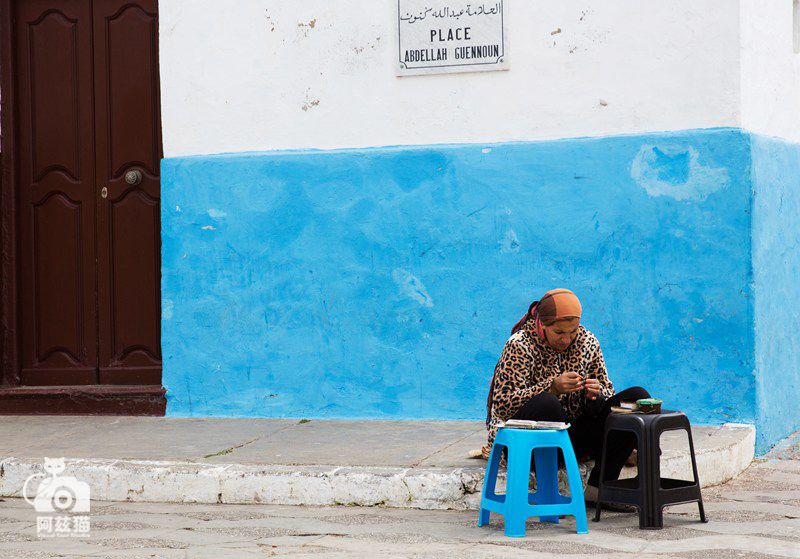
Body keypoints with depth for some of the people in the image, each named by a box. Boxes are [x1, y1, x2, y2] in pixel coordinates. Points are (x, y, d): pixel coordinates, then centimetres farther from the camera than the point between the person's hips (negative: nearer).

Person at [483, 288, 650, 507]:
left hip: (574, 434, 6)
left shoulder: (587, 341, 4)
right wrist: (552, 387, -30)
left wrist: (596, 394, -14)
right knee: (546, 404, -39)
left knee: (638, 397, -9)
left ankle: (596, 489, -15)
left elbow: (607, 392, 12)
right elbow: (502, 405, -20)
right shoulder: (519, 346, -11)